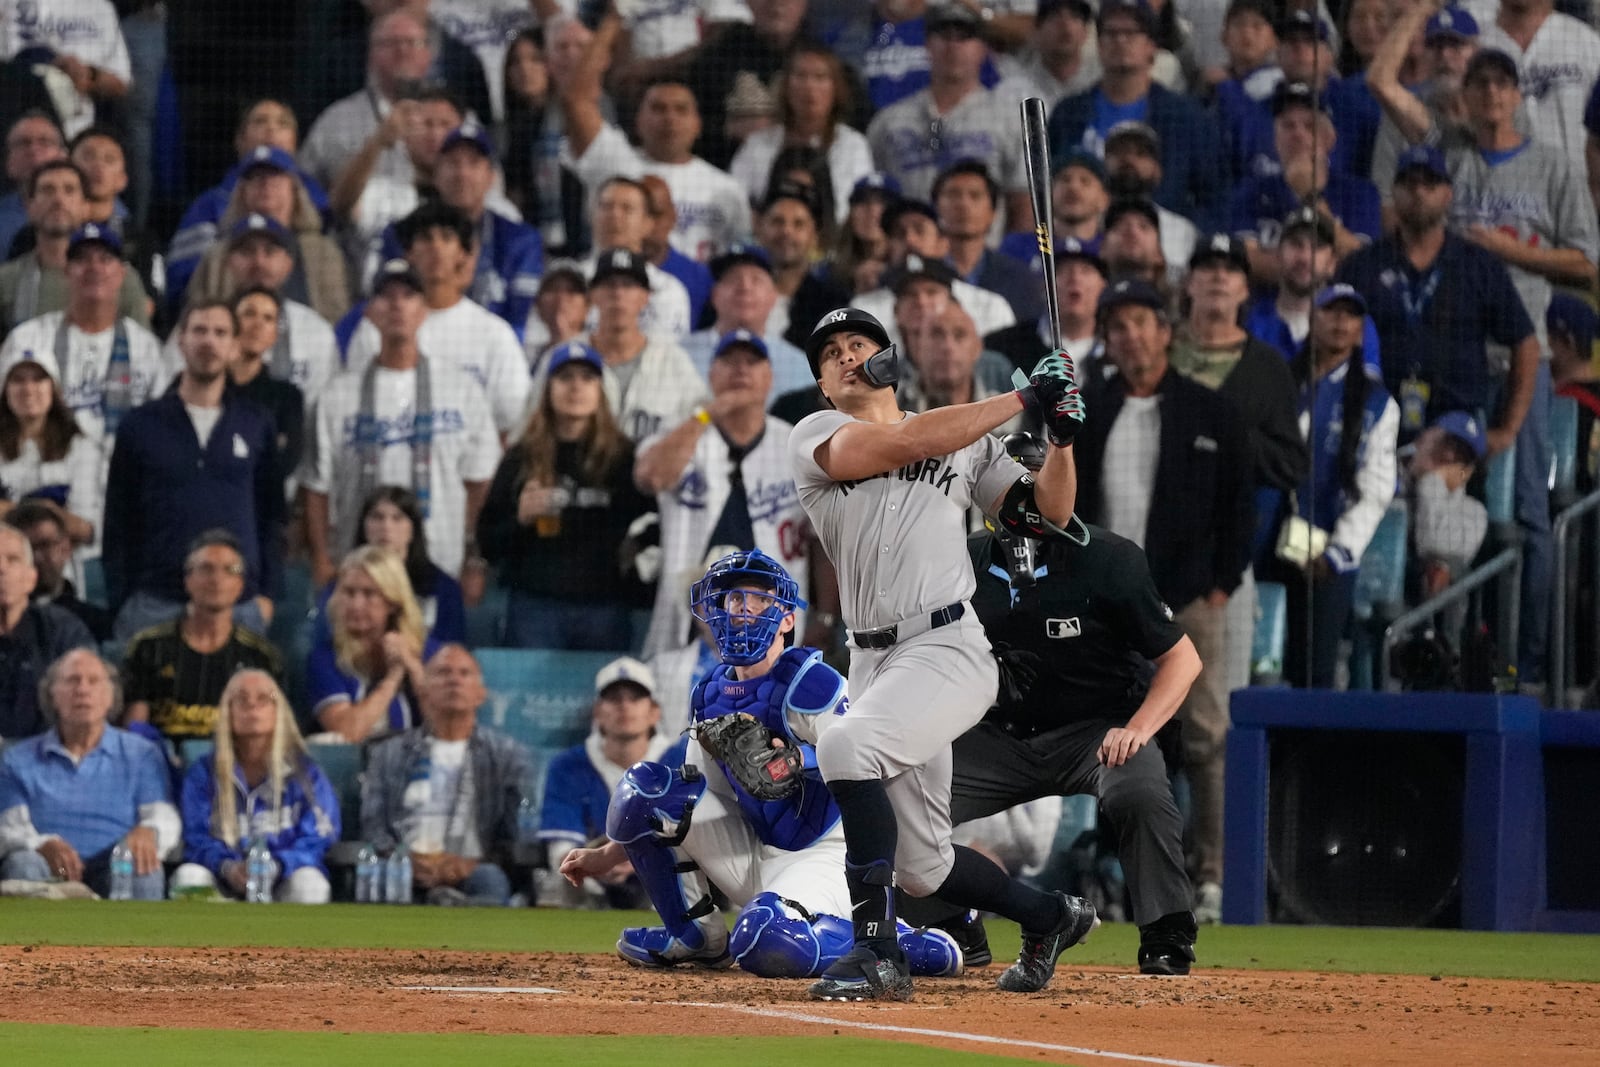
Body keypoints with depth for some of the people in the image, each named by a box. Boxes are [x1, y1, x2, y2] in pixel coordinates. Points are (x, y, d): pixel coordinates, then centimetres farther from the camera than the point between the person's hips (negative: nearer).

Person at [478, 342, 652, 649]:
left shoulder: (624, 458, 8)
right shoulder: (521, 458, 9)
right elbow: (488, 543, 7)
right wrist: (520, 519, -10)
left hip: (604, 609, 0)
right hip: (535, 607, 0)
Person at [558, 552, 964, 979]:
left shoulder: (809, 683, -13)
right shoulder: (711, 695, 10)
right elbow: (697, 805, 16)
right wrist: (606, 856, 11)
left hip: (825, 858, -7)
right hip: (753, 858, 7)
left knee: (767, 944, -38)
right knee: (643, 786, -5)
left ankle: (907, 945, -11)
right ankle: (696, 935, 7)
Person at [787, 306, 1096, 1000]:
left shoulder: (968, 444, 15)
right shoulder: (815, 439, 8)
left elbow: (1048, 511, 13)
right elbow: (901, 444, -8)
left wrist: (1061, 438, -5)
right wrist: (1022, 398, -8)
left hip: (948, 650, -3)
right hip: (874, 660, 3)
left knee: (846, 746, -31)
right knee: (922, 867, 6)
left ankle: (877, 952, -28)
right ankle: (1049, 918, 35)